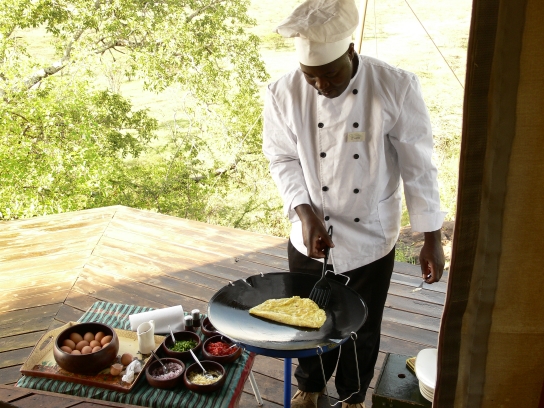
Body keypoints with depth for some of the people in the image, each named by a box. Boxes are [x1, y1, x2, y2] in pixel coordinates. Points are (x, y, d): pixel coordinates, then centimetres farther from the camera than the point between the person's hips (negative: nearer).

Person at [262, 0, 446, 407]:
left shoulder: (396, 88, -18)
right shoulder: (285, 93, -14)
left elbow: (418, 165, -11)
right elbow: (283, 159, -3)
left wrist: (432, 239, -7)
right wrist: (305, 214, -18)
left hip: (371, 241, -1)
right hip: (310, 240, 1)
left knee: (363, 329, 17)